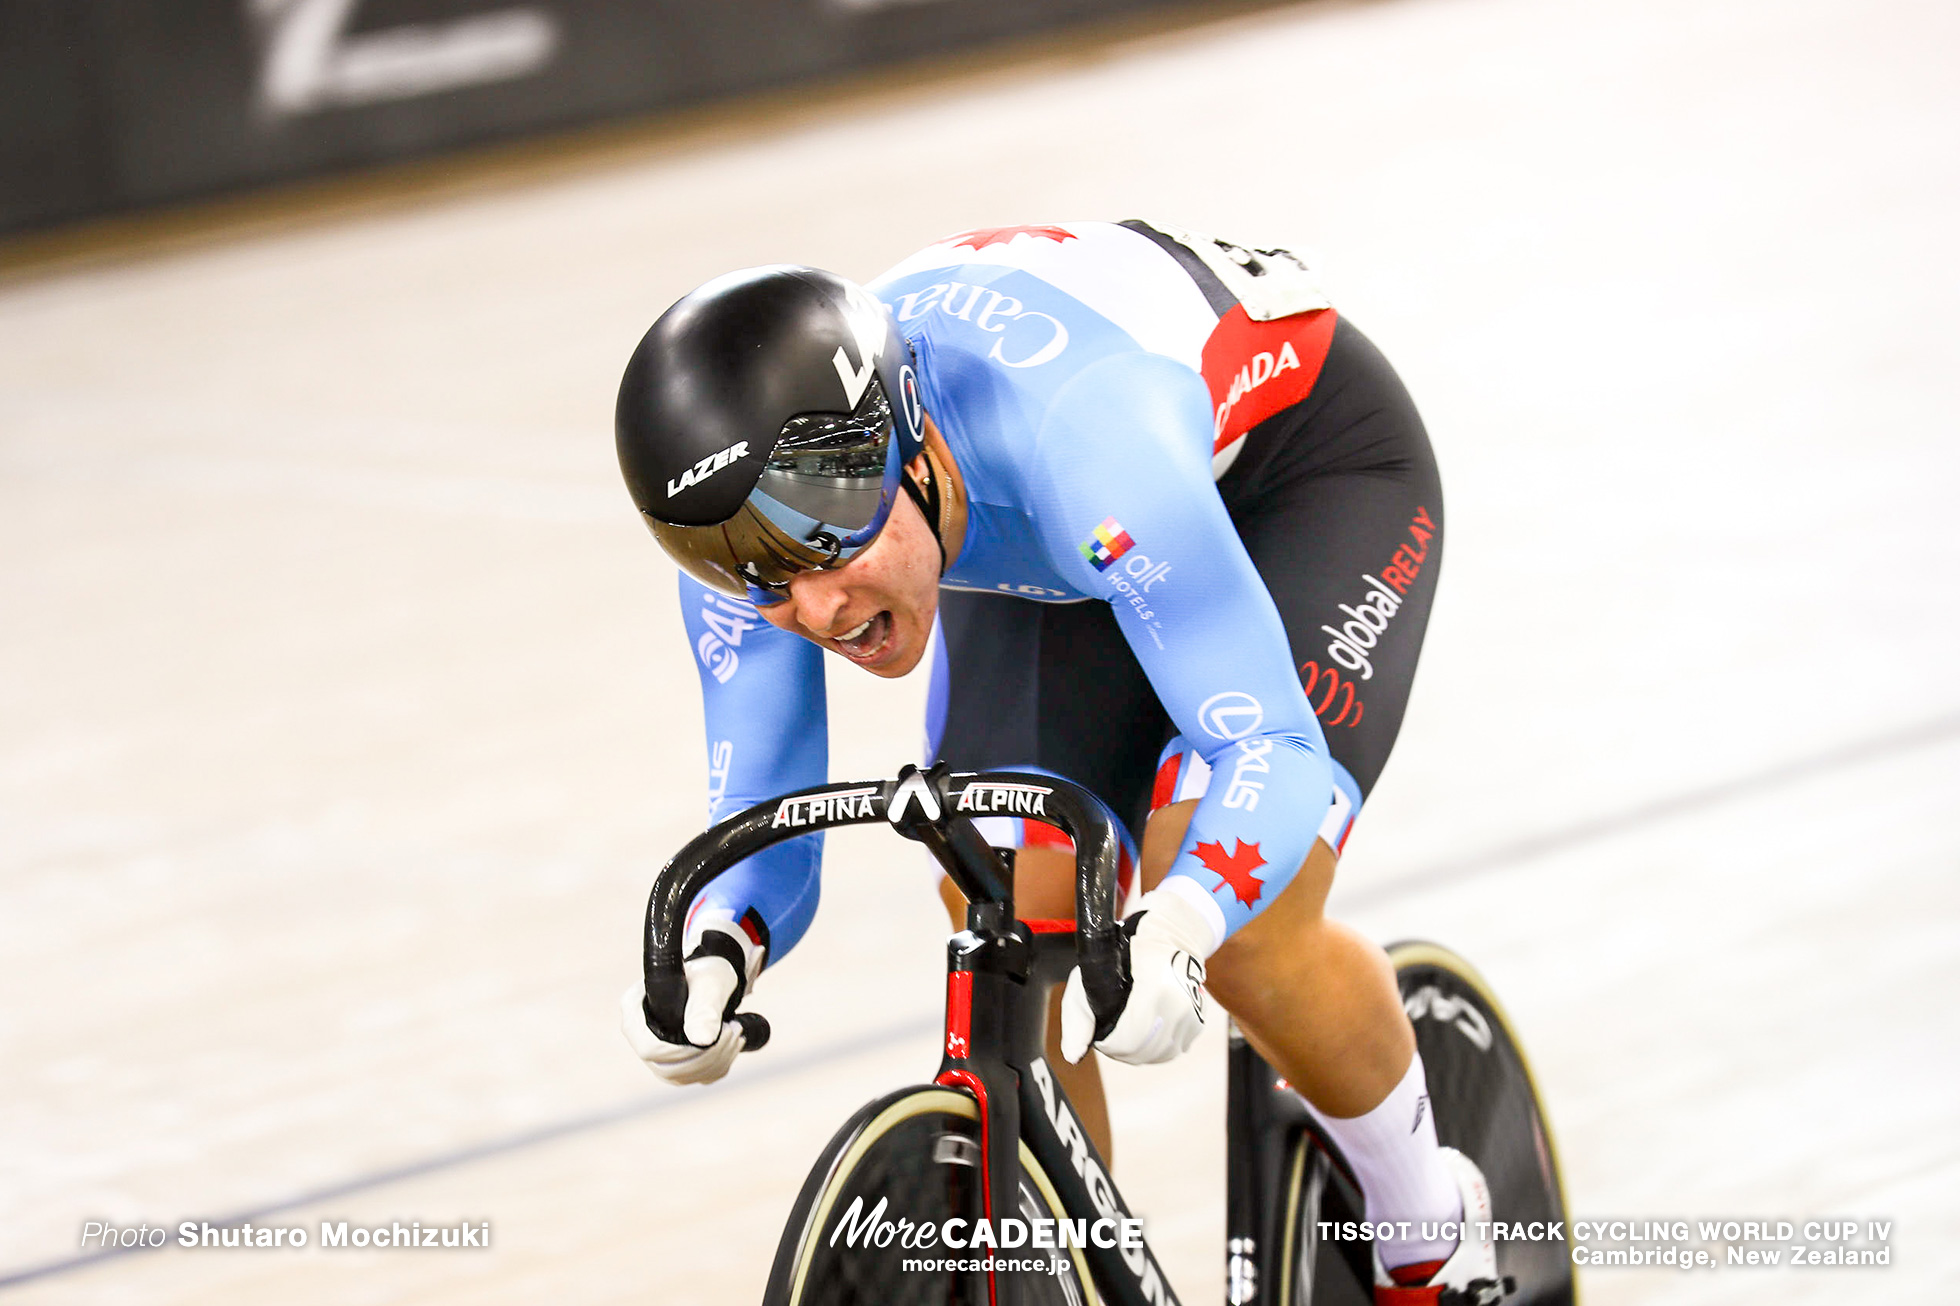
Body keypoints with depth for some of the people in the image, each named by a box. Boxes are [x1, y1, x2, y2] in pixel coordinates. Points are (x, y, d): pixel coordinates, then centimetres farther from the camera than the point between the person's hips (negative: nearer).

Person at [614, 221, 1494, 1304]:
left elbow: (1267, 751, -44)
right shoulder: (751, 519, -27)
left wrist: (1173, 938, -63)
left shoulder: (1080, 439, -45)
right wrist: (712, 950, -40)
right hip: (1048, 559, 5)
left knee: (1244, 932, -23)